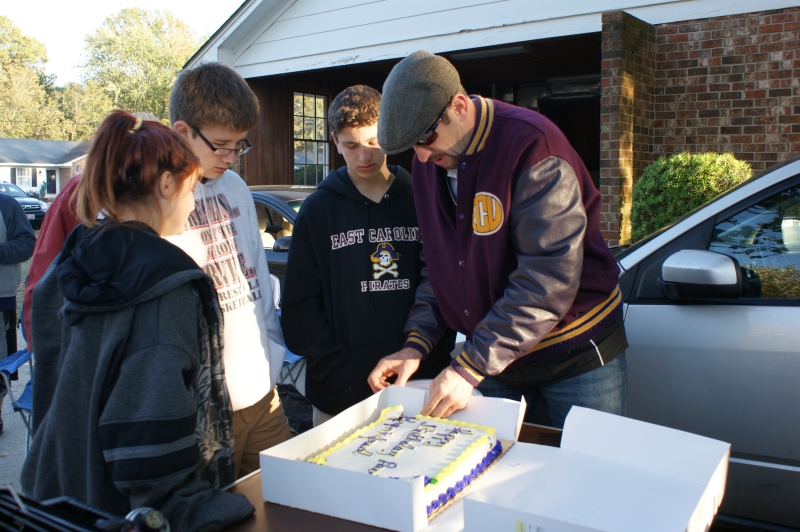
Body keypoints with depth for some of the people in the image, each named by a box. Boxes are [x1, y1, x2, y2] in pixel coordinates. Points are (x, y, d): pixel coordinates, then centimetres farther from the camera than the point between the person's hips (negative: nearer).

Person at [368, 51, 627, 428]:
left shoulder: (531, 146, -23)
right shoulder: (427, 162, 0)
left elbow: (549, 278, -28)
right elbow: (438, 263, 6)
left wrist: (471, 366, -28)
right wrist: (417, 343, -8)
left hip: (576, 352, -5)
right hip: (495, 356, 6)